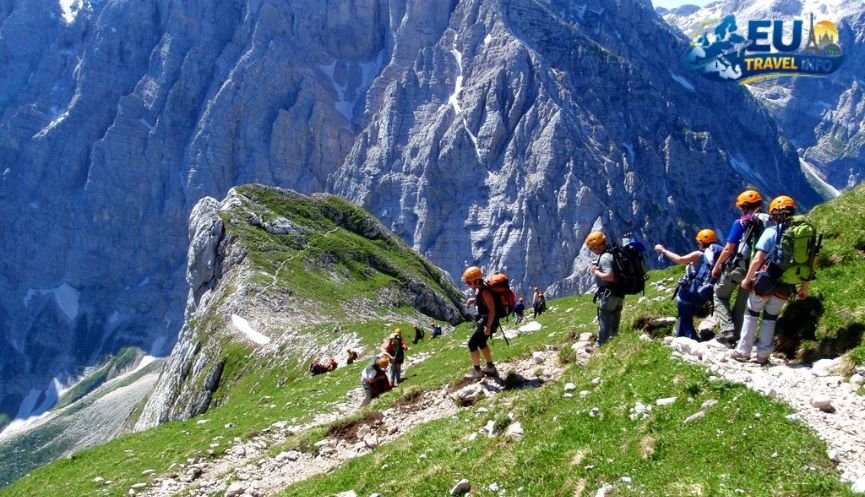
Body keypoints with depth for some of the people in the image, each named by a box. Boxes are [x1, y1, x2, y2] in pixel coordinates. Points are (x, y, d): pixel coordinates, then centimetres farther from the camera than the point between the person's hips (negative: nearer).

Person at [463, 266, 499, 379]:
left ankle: (477, 371, 3)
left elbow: (492, 310, -25)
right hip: (484, 320, 10)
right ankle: (490, 367, 36)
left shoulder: (485, 292, -25)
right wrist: (474, 300, 5)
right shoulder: (479, 289, 4)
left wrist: (488, 326, -26)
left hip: (488, 321, -10)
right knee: (481, 343, 23)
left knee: (472, 344, -6)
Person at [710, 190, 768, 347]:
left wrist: (716, 267, 1)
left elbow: (728, 249, -10)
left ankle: (727, 330, -3)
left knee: (720, 296, 13)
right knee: (742, 303, 17)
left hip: (736, 268, -5)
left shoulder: (741, 223, -8)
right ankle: (735, 337, 20)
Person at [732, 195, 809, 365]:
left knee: (751, 314, 12)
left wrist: (747, 279, -3)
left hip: (765, 281, -4)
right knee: (770, 318, 17)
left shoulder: (771, 231, -10)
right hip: (786, 286, 4)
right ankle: (763, 356, 17)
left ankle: (743, 352, 13)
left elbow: (758, 260, -14)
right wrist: (804, 287, 14)